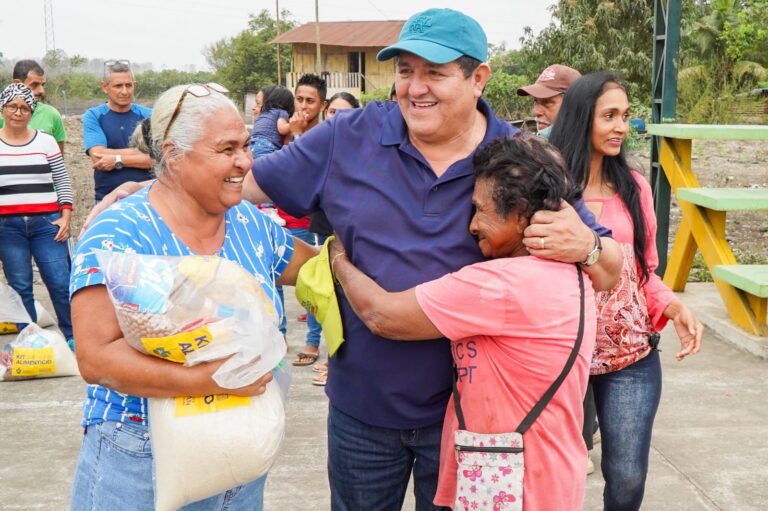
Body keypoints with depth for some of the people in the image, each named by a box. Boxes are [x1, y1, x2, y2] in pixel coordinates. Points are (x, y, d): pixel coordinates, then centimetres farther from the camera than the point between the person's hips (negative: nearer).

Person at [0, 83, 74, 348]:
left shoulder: (46, 141, 4)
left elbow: (63, 181, 6)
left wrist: (65, 216, -3)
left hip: (47, 222, 0)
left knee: (60, 283, -2)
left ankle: (73, 337, 13)